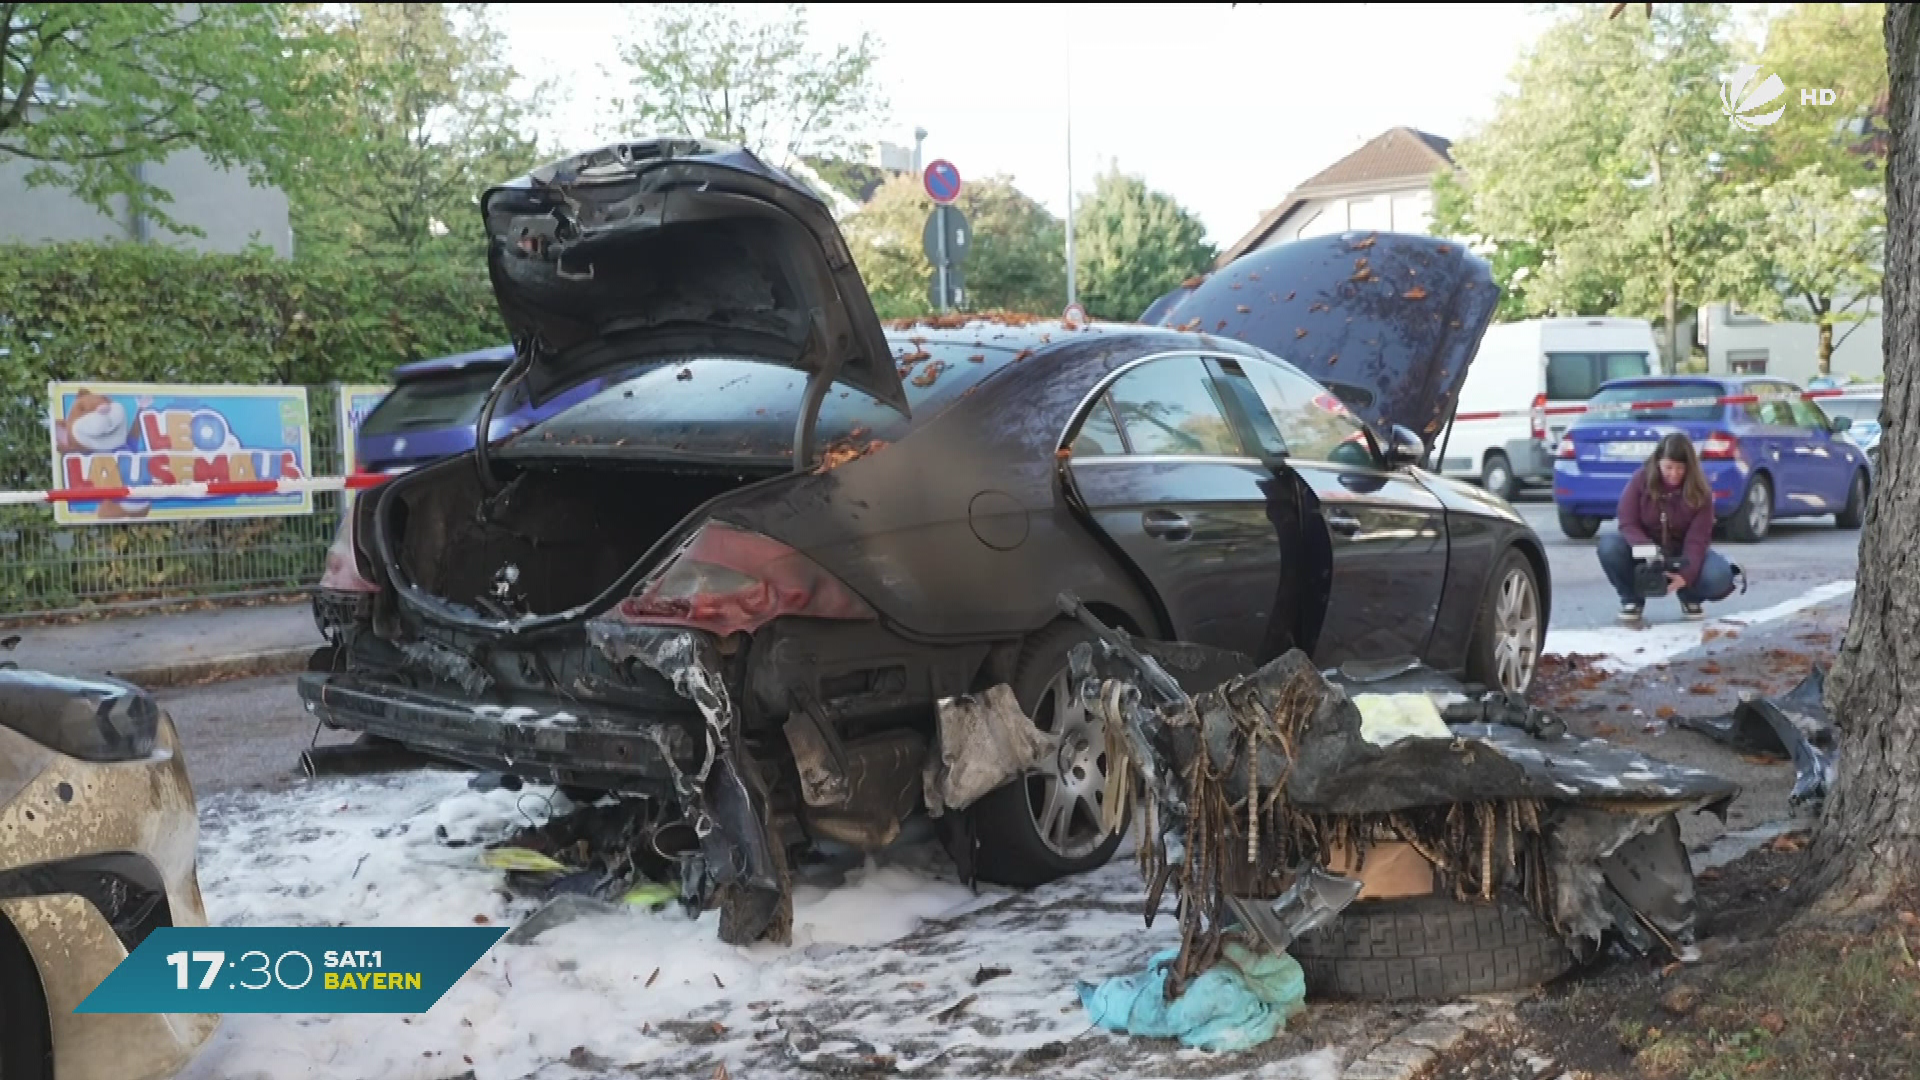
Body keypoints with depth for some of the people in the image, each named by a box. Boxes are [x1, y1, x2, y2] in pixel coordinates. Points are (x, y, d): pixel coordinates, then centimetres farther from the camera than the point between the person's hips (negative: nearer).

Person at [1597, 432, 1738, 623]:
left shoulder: (1700, 490, -16)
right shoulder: (1640, 480, -15)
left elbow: (1697, 538, -21)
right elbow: (1628, 523, -15)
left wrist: (1687, 574, -37)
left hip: (1682, 553, 0)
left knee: (1718, 577, -32)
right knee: (1609, 545, -32)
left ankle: (1690, 598, 7)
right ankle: (1632, 600, -5)